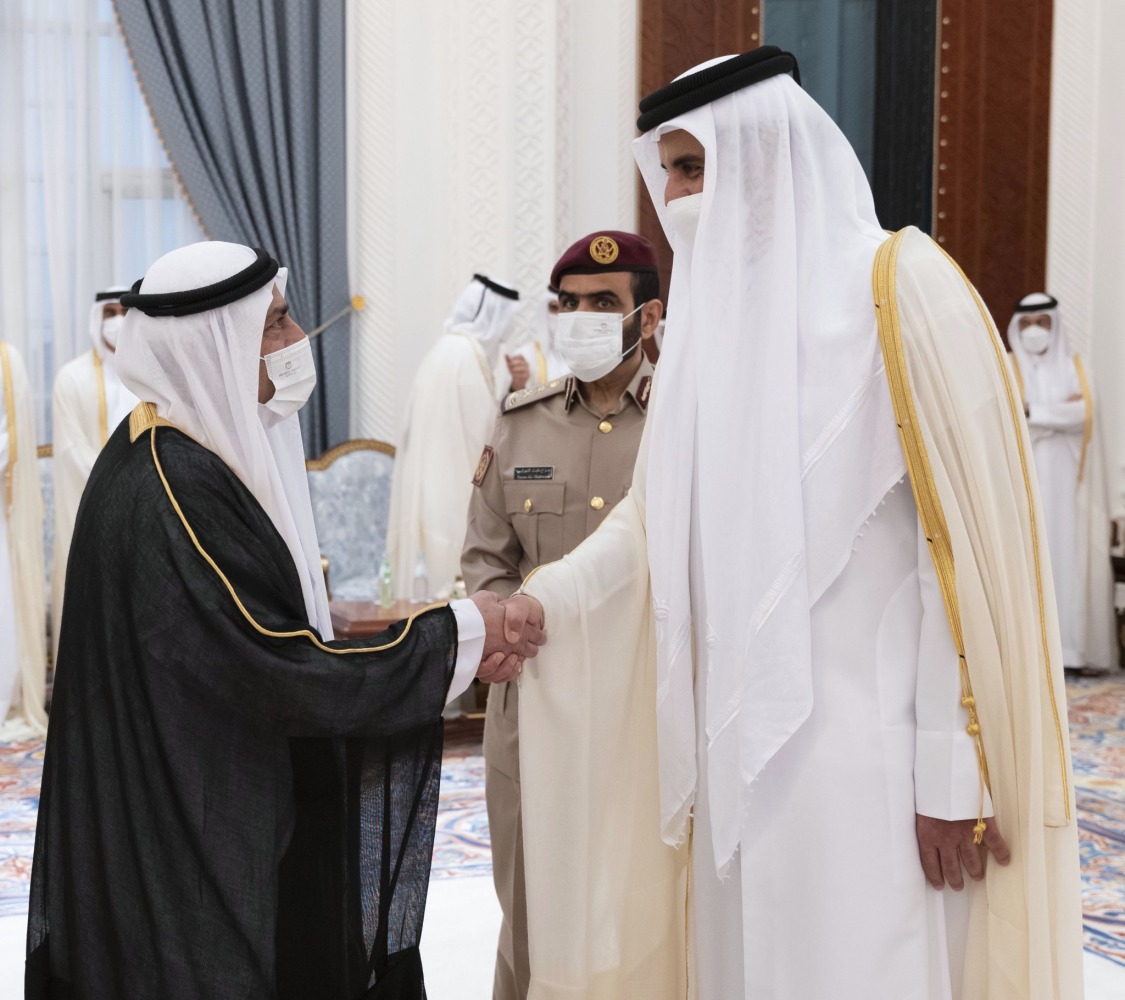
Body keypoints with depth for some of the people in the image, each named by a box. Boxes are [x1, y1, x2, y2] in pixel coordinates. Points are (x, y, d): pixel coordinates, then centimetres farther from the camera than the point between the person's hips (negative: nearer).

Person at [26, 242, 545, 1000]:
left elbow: (278, 629, 8)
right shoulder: (177, 492, -26)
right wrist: (458, 633, -14)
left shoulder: (182, 450, 4)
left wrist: (456, 647, 4)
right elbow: (291, 681, -23)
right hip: (189, 848, -9)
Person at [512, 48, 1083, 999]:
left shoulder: (901, 287, -9)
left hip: (867, 752, -6)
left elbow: (965, 542, -13)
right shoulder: (715, 314, 12)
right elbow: (652, 520, 10)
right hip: (746, 745, 6)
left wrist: (952, 773, -14)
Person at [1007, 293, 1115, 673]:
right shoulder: (1006, 369, 7)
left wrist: (1032, 411, -8)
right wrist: (1059, 411, -9)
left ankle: (1081, 648, -1)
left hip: (1067, 483, 1)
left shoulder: (1075, 368, 10)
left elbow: (1083, 415, -6)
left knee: (1073, 559, -3)